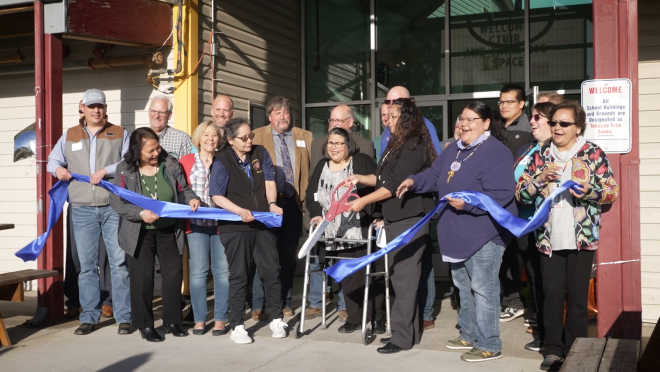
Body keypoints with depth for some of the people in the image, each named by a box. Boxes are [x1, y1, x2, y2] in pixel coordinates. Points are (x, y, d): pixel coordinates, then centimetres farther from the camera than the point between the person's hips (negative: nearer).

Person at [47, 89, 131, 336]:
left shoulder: (120, 134, 8)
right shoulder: (69, 136, 16)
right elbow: (53, 160, 22)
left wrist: (106, 170, -16)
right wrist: (58, 169, -1)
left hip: (114, 208, -2)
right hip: (82, 210, 3)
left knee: (120, 262, -3)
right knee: (87, 265, 6)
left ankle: (124, 317, 2)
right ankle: (89, 318, 14)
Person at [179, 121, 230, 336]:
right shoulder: (186, 161, 7)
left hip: (221, 222, 0)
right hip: (196, 223, 0)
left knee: (222, 271, 1)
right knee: (198, 272, 0)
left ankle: (220, 319, 10)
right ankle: (199, 319, 10)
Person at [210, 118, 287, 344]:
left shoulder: (261, 154, 6)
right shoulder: (222, 161, -6)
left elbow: (269, 181, 1)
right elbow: (217, 196, -10)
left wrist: (272, 203, -17)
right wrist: (240, 211, -23)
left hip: (263, 224, 3)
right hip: (235, 227, -3)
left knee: (272, 271, 6)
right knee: (239, 275, 3)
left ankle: (277, 319, 20)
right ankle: (237, 326, 14)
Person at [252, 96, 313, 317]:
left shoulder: (305, 137, 12)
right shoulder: (257, 137, 5)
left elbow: (311, 170, 12)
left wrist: (306, 196, 2)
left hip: (293, 203, 3)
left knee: (289, 254, 7)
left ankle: (284, 303, 16)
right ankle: (259, 305, 6)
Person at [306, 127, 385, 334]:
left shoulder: (363, 162, -4)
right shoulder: (321, 166, 13)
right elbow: (311, 196, 18)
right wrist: (316, 214, 2)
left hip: (363, 232, -4)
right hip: (337, 235, 5)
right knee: (348, 277, 9)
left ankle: (376, 318, 15)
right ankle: (354, 318, 21)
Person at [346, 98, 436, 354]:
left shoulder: (414, 147, -14)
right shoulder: (397, 144, 16)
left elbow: (395, 184, -18)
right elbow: (383, 178, 18)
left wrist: (364, 201, -13)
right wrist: (361, 178, 3)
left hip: (410, 219, -10)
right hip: (396, 219, 10)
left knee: (404, 277, -6)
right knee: (400, 276, 12)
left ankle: (403, 335, -1)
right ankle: (408, 331, 20)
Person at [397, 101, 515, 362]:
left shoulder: (497, 153, -17)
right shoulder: (454, 149, 12)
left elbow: (501, 195, -24)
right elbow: (435, 176, 19)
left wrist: (467, 204, -27)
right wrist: (414, 182, 1)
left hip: (484, 234, -9)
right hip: (458, 234, 10)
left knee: (482, 289, -5)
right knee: (464, 287, 18)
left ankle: (488, 345, 6)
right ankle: (469, 335, 32)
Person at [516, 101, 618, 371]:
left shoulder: (593, 153, 1)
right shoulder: (541, 156, 9)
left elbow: (612, 192, -2)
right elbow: (520, 194, 5)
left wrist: (589, 191, -20)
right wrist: (540, 178, -12)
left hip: (581, 237, -2)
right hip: (549, 237, 2)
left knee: (577, 295, 3)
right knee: (552, 293, 4)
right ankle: (553, 348, 14)